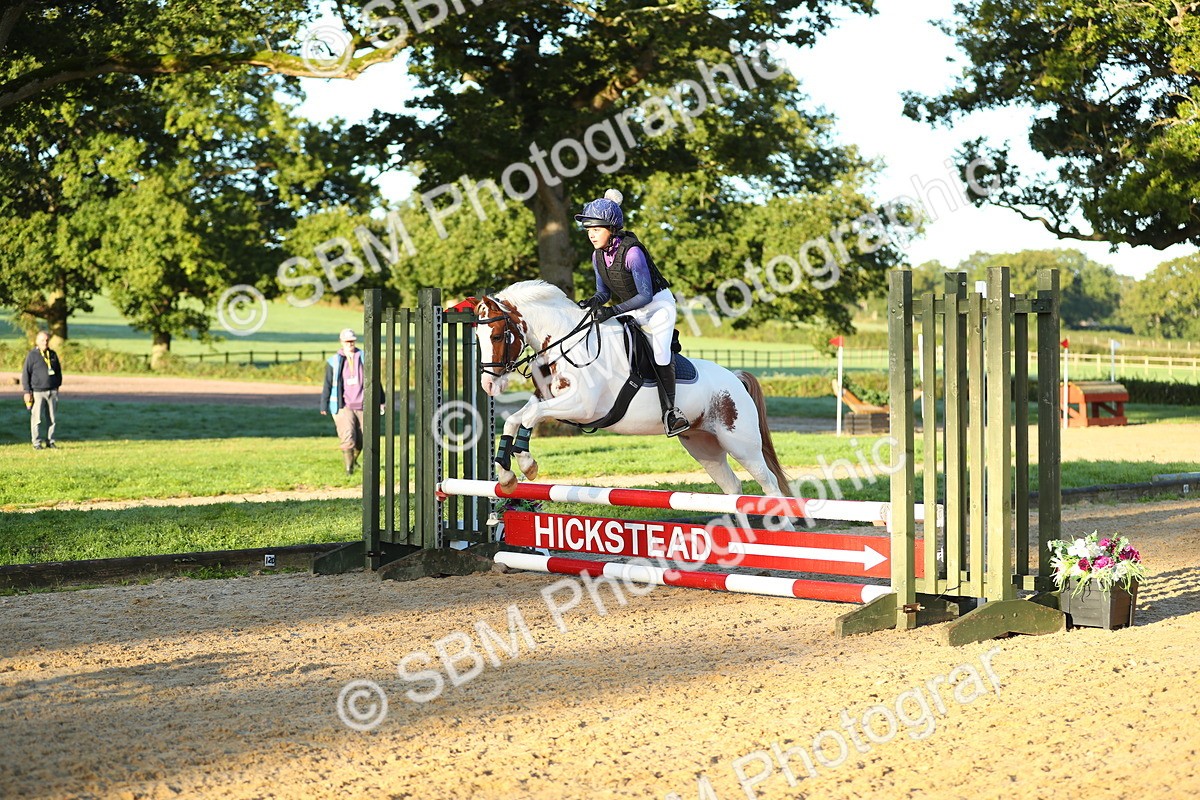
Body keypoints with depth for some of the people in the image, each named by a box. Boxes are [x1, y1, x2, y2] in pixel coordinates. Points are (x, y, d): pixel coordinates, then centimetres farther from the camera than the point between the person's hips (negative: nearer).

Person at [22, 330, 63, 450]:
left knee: (52, 419, 6)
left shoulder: (53, 354, 11)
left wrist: (58, 385, 14)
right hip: (37, 392, -4)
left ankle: (50, 441, 14)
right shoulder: (32, 355, -3)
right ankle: (36, 443, 3)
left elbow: (58, 371, 21)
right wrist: (27, 392, -7)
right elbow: (25, 374, -3)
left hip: (52, 392, 4)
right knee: (37, 419, -3)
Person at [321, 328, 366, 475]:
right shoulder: (334, 362, 1)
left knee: (361, 439, 7)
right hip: (343, 406, -2)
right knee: (347, 436, -15)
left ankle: (353, 460, 34)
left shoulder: (364, 358, 6)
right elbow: (327, 385, 5)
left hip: (362, 406, 2)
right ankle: (348, 467, -7)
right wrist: (324, 406, 5)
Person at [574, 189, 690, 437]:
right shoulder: (598, 256, -4)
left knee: (660, 353, -22)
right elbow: (604, 292, 3)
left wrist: (614, 310, -34)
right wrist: (594, 302, -20)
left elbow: (646, 295, -27)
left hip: (658, 304, -8)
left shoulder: (631, 252, -27)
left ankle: (669, 412, -14)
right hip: (632, 311, 8)